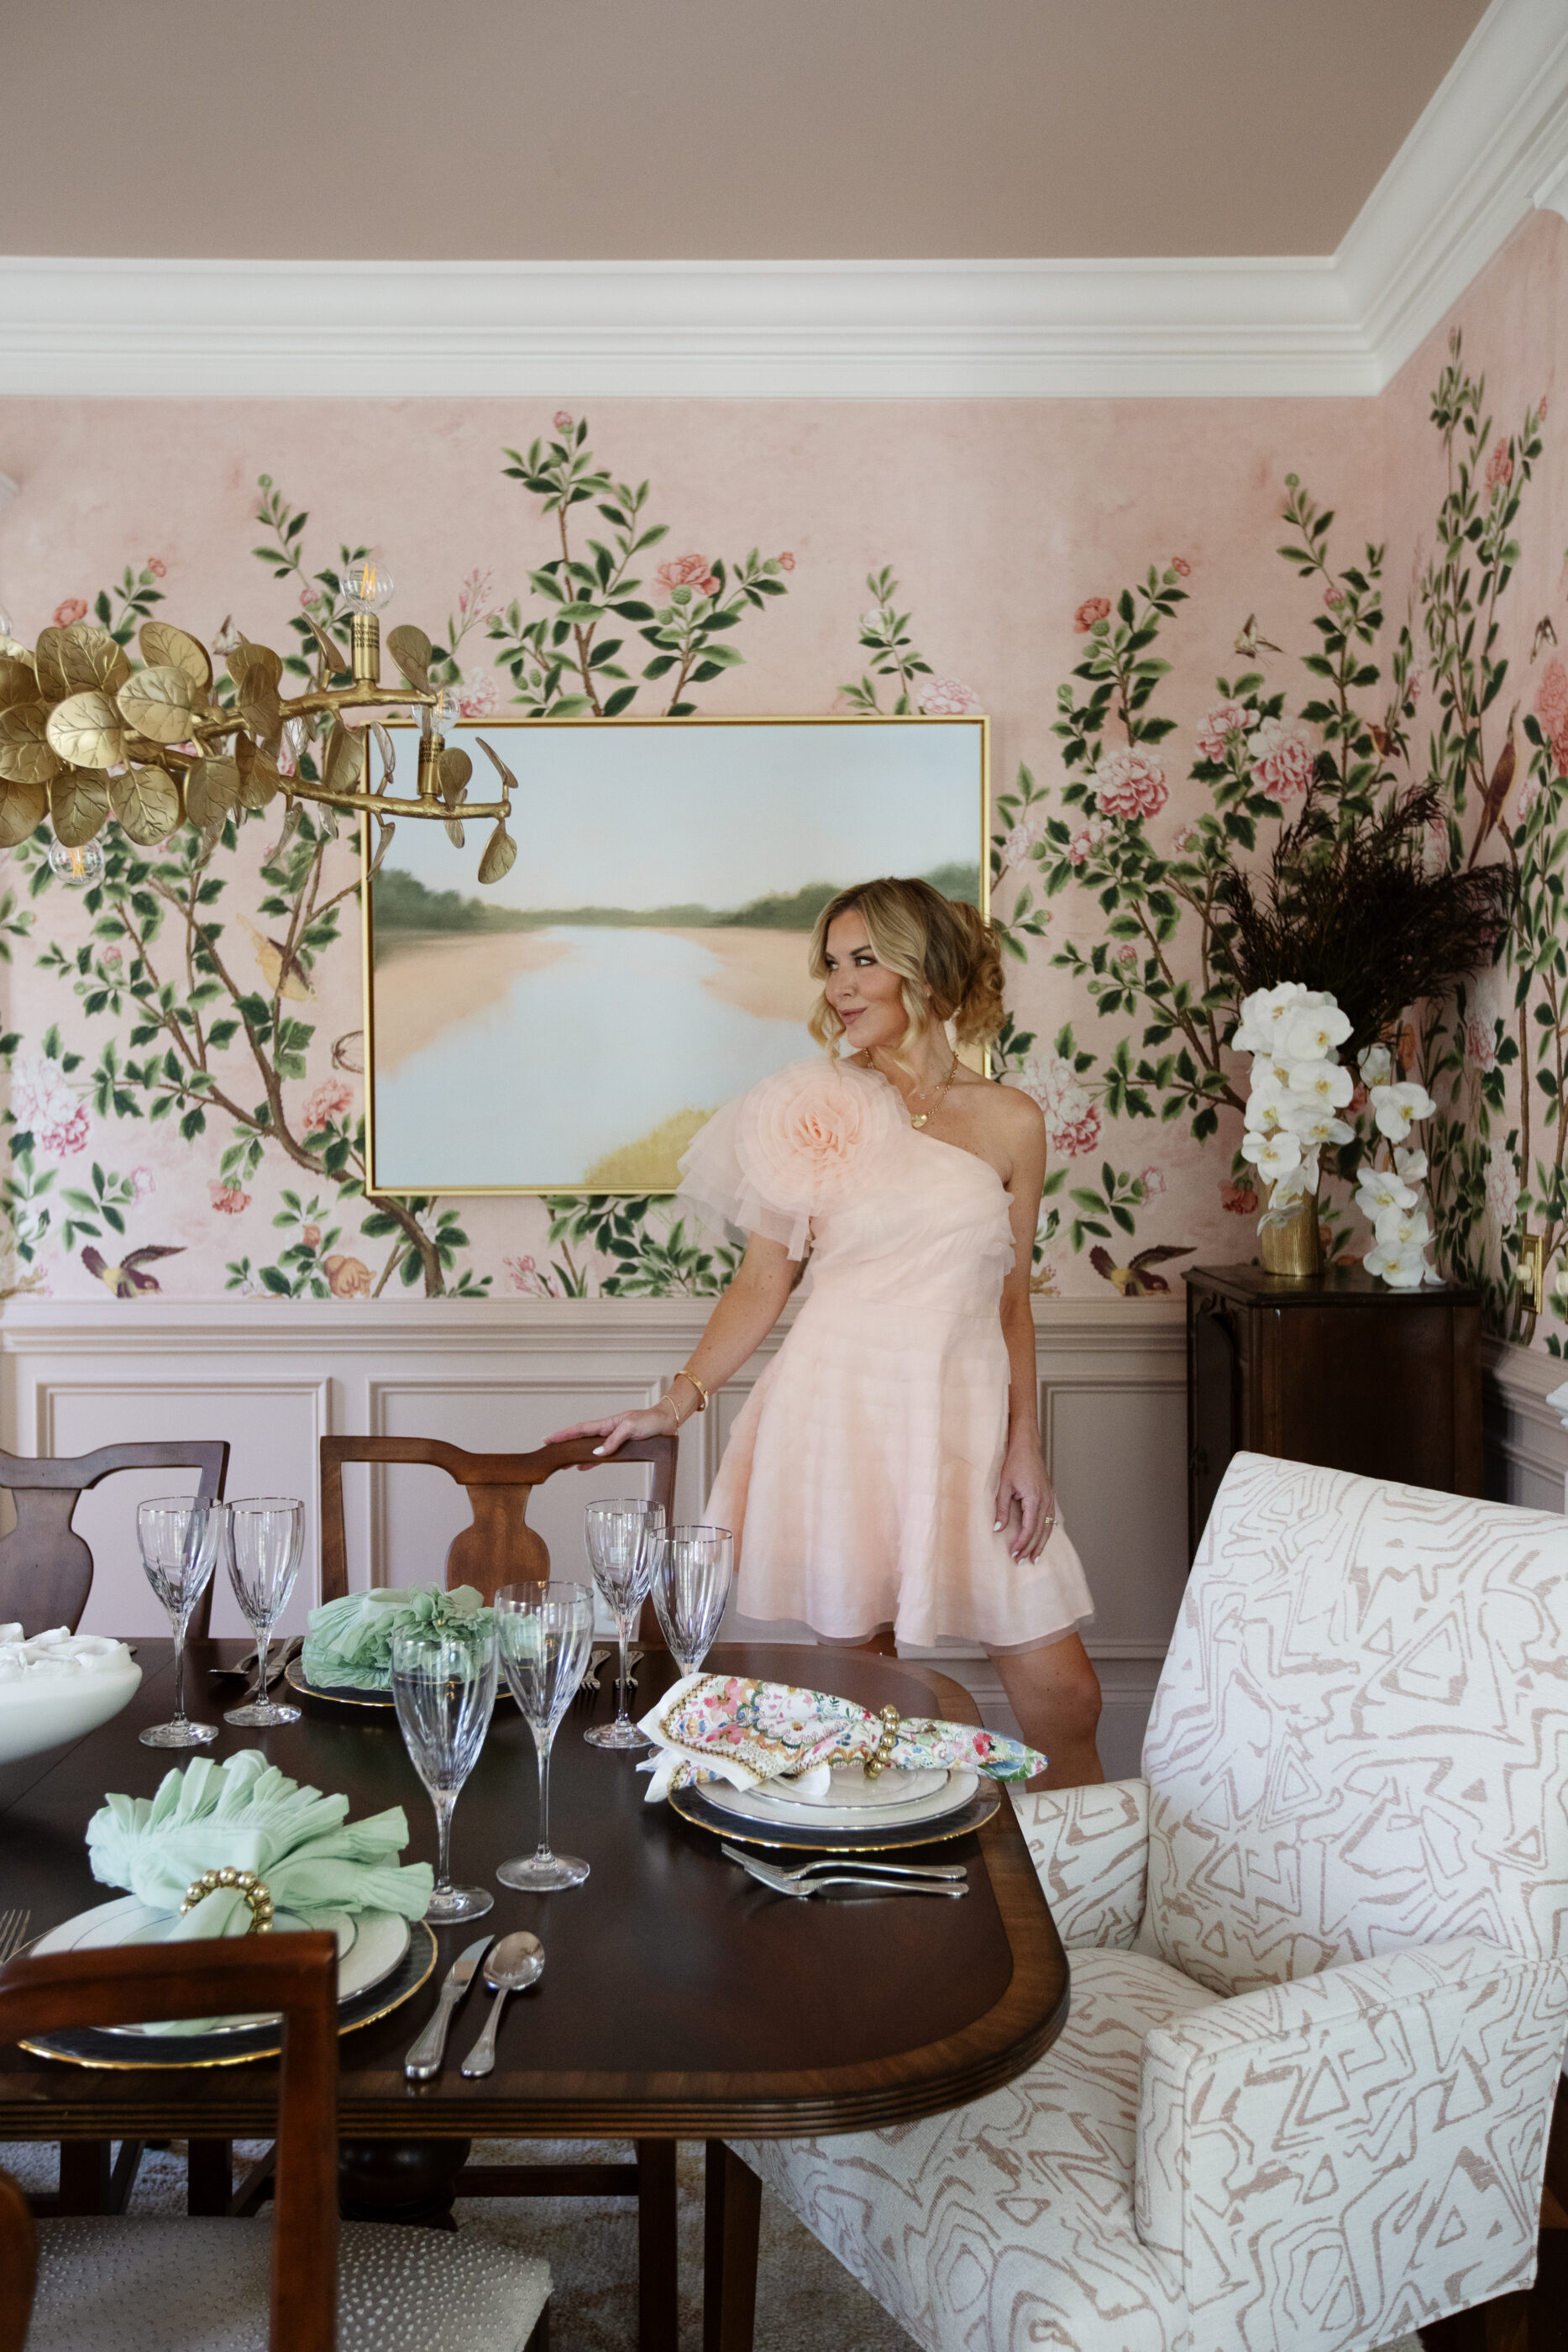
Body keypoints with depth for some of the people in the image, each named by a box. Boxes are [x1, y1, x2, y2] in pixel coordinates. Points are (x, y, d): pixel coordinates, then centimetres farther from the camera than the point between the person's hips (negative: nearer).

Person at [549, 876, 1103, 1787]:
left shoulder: (1010, 1121, 5)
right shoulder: (811, 1107, 2)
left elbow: (1010, 1299, 10)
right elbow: (762, 1283, 3)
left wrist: (1025, 1445, 2)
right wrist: (675, 1403, -5)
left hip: (966, 1421, 2)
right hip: (840, 1417, -1)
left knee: (1065, 1697, 2)